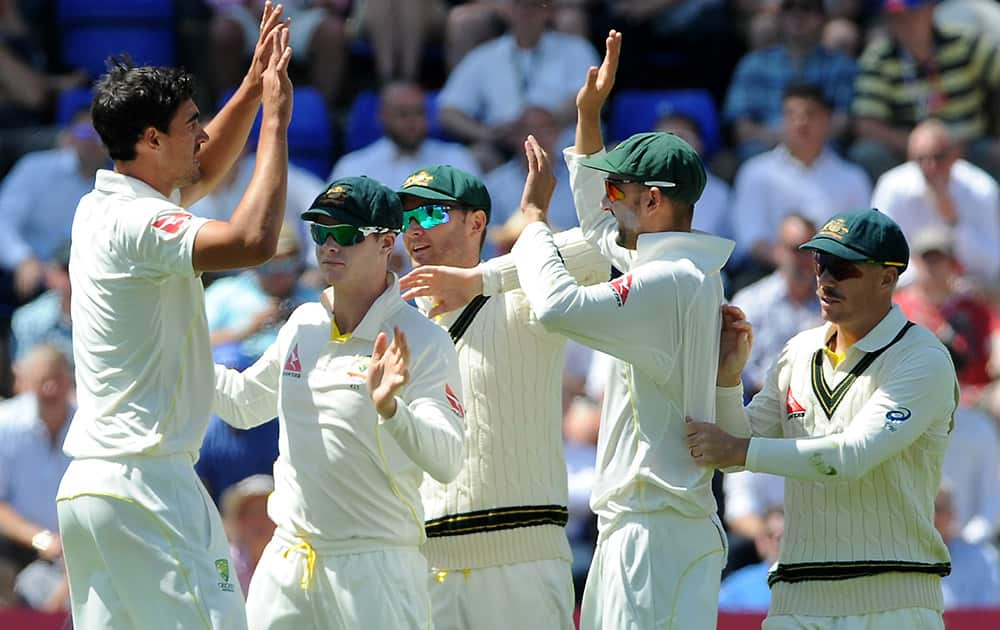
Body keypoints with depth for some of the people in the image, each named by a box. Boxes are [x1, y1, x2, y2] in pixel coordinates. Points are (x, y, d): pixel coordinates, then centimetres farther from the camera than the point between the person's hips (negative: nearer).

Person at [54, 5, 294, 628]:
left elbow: (204, 172, 32)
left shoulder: (101, 207, 15)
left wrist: (252, 87, 20)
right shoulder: (135, 223, -14)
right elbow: (254, 240, -28)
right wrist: (276, 121, -17)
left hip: (85, 484, 10)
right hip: (144, 481, -10)